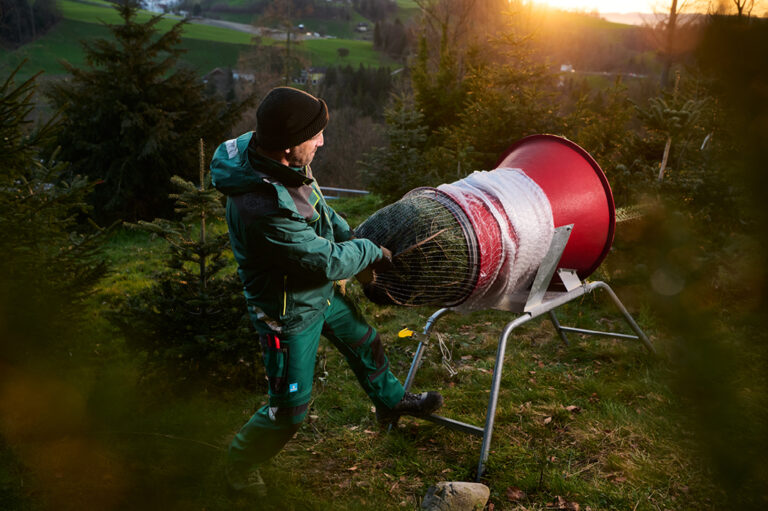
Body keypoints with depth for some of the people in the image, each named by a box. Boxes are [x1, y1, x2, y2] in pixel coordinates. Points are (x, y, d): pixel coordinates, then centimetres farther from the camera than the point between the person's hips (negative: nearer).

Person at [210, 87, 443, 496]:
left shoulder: (265, 153, -13)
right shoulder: (262, 208, -41)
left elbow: (316, 206, 7)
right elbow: (326, 260, -29)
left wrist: (351, 239, 0)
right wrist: (371, 252, -12)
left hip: (321, 292, 9)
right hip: (290, 312, -9)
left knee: (363, 342, 27)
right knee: (289, 408, 6)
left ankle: (390, 401, 55)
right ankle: (240, 465, 33)